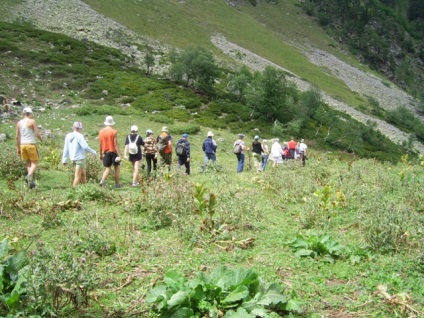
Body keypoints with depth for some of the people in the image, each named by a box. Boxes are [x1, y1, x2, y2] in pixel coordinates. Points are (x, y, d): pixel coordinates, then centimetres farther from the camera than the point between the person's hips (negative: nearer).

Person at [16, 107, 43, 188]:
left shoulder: (19, 123, 8)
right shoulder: (32, 121, -7)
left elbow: (17, 137, 8)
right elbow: (37, 133, -11)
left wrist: (18, 148, 14)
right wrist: (41, 139, 11)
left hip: (22, 145, 5)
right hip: (31, 145, -5)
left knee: (29, 163, 15)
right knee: (34, 163, 2)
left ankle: (31, 180, 9)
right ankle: (29, 176, -24)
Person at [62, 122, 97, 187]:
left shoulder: (68, 136, 6)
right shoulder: (79, 136, -15)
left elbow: (65, 149, 8)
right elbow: (85, 147, -18)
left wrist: (64, 159, 11)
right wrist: (94, 152, -3)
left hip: (73, 158, 8)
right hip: (80, 158, -8)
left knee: (83, 173, 20)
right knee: (77, 176, -4)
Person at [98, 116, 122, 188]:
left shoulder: (101, 132, 2)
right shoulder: (114, 132, -11)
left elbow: (100, 144, 6)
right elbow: (116, 144, -14)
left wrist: (101, 154, 15)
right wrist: (119, 155, -13)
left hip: (106, 152, 4)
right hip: (113, 152, -4)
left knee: (107, 168, 10)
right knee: (116, 168, 9)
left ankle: (102, 181, -14)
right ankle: (117, 184, 13)